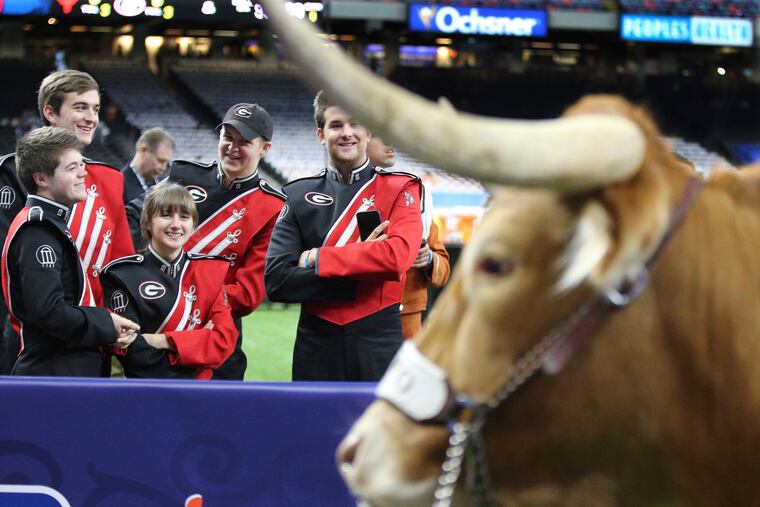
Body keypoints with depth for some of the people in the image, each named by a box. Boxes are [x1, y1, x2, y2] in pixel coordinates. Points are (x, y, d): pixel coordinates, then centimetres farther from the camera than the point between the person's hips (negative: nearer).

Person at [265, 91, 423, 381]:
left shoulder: (400, 189, 3)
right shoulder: (298, 196, 6)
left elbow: (398, 255, -17)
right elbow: (276, 281, -5)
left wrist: (317, 259, -10)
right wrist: (360, 269, -13)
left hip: (379, 345, -2)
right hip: (317, 346, 2)